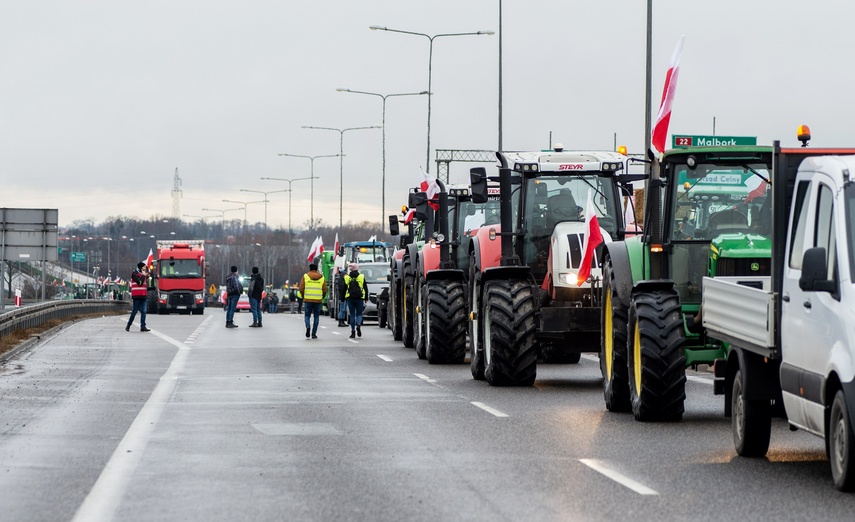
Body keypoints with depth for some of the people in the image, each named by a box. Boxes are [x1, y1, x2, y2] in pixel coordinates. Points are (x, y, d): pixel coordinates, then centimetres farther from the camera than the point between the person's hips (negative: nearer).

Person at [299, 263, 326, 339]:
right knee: (316, 317, 10)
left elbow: (301, 289, -1)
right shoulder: (321, 277, 6)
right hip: (318, 300, 1)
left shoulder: (305, 276, 3)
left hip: (308, 299, -1)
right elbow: (325, 290, 3)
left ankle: (308, 326, -19)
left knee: (307, 315, 11)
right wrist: (322, 298, 19)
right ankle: (314, 333, 7)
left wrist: (303, 297, 14)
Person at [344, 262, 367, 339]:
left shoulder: (346, 278, 3)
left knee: (352, 315, 6)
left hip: (350, 298, 1)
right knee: (359, 314, 9)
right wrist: (366, 298, 12)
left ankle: (353, 331, 2)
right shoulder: (361, 277, 1)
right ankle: (358, 325, -20)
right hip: (359, 298, -1)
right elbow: (365, 289, 5)